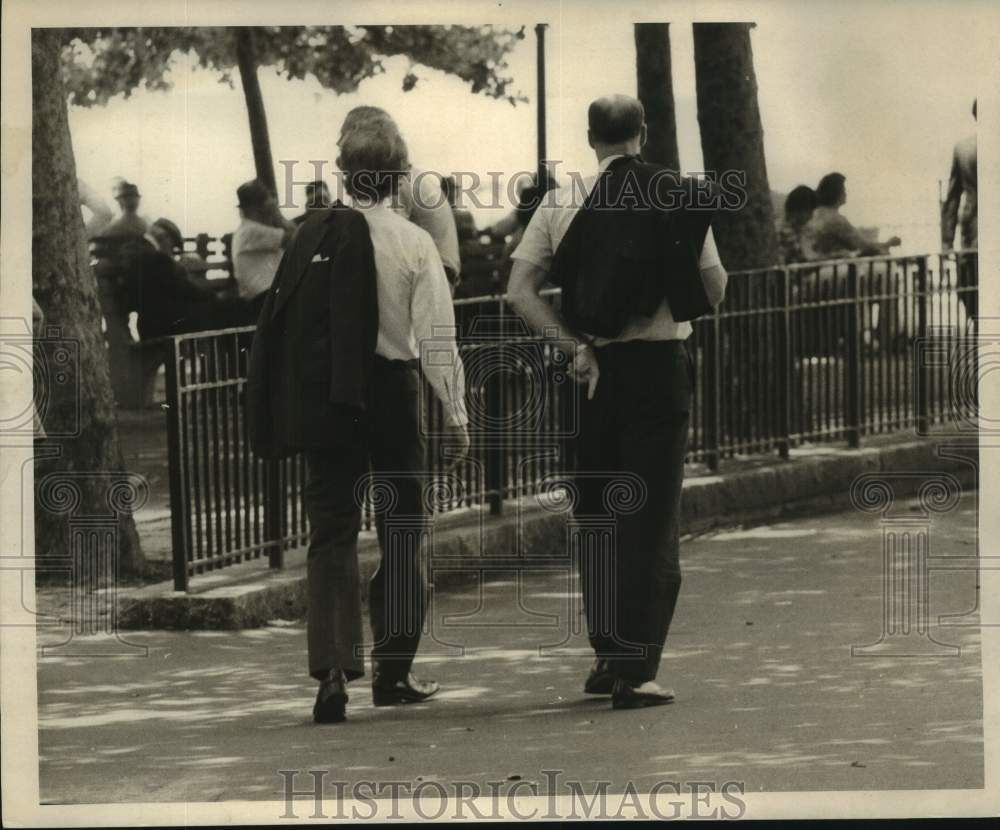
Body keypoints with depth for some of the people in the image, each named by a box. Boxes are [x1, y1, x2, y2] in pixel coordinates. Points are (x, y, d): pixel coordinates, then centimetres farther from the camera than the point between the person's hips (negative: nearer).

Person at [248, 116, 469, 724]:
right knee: (402, 534, 11)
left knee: (332, 532, 5)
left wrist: (289, 413, 7)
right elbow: (437, 335, -10)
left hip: (324, 399, 2)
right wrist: (456, 412, -3)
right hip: (391, 397, -2)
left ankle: (333, 671, -7)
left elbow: (283, 325, -1)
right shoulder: (412, 243, -8)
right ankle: (394, 671, 14)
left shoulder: (312, 238, -1)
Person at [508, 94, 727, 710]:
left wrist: (575, 343, -6)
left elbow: (521, 291, -5)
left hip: (594, 372, 2)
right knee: (653, 520, 0)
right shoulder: (679, 198, -4)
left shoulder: (563, 203, 1)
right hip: (661, 365, -2)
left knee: (596, 518, 15)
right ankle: (636, 670, -8)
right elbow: (714, 289, -2)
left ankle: (608, 656, 19)